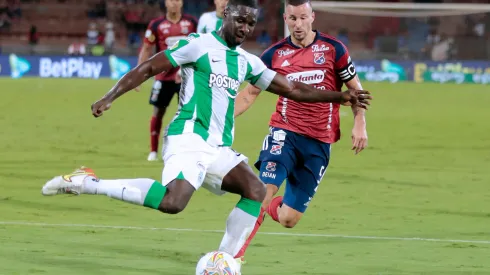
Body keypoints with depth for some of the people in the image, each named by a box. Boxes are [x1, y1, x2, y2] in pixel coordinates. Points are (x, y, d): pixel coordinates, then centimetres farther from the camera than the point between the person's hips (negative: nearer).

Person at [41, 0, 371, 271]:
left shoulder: (247, 63, 18)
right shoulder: (198, 45, -2)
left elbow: (293, 89, 23)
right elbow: (148, 68, -1)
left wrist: (340, 96, 15)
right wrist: (110, 97, -9)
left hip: (219, 148, 7)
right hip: (189, 137, -7)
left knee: (256, 190, -12)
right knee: (172, 202, -30)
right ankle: (87, 183, -21)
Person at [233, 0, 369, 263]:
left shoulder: (333, 49, -1)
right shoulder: (275, 54, 3)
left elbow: (355, 88, 8)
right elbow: (249, 93, 11)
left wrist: (359, 124, -4)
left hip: (319, 143, 0)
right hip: (285, 133, 0)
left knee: (288, 219, 0)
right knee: (264, 190, -26)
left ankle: (272, 206, 36)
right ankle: (235, 252, -16)